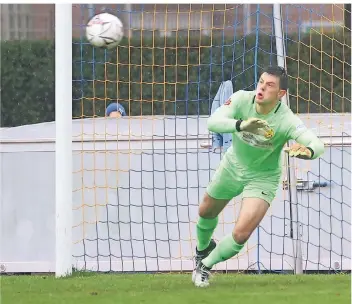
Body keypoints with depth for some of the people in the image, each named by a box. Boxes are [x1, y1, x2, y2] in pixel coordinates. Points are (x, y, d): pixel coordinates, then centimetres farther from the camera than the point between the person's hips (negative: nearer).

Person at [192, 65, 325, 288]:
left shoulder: (287, 121, -33)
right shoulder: (242, 99, -25)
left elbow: (318, 145, -42)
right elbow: (213, 122, -38)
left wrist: (308, 150, -67)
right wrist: (241, 124, -57)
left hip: (263, 177, -3)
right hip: (233, 166, 3)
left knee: (241, 235, -16)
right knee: (206, 213, 24)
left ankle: (206, 265, 15)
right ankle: (203, 247, 61)